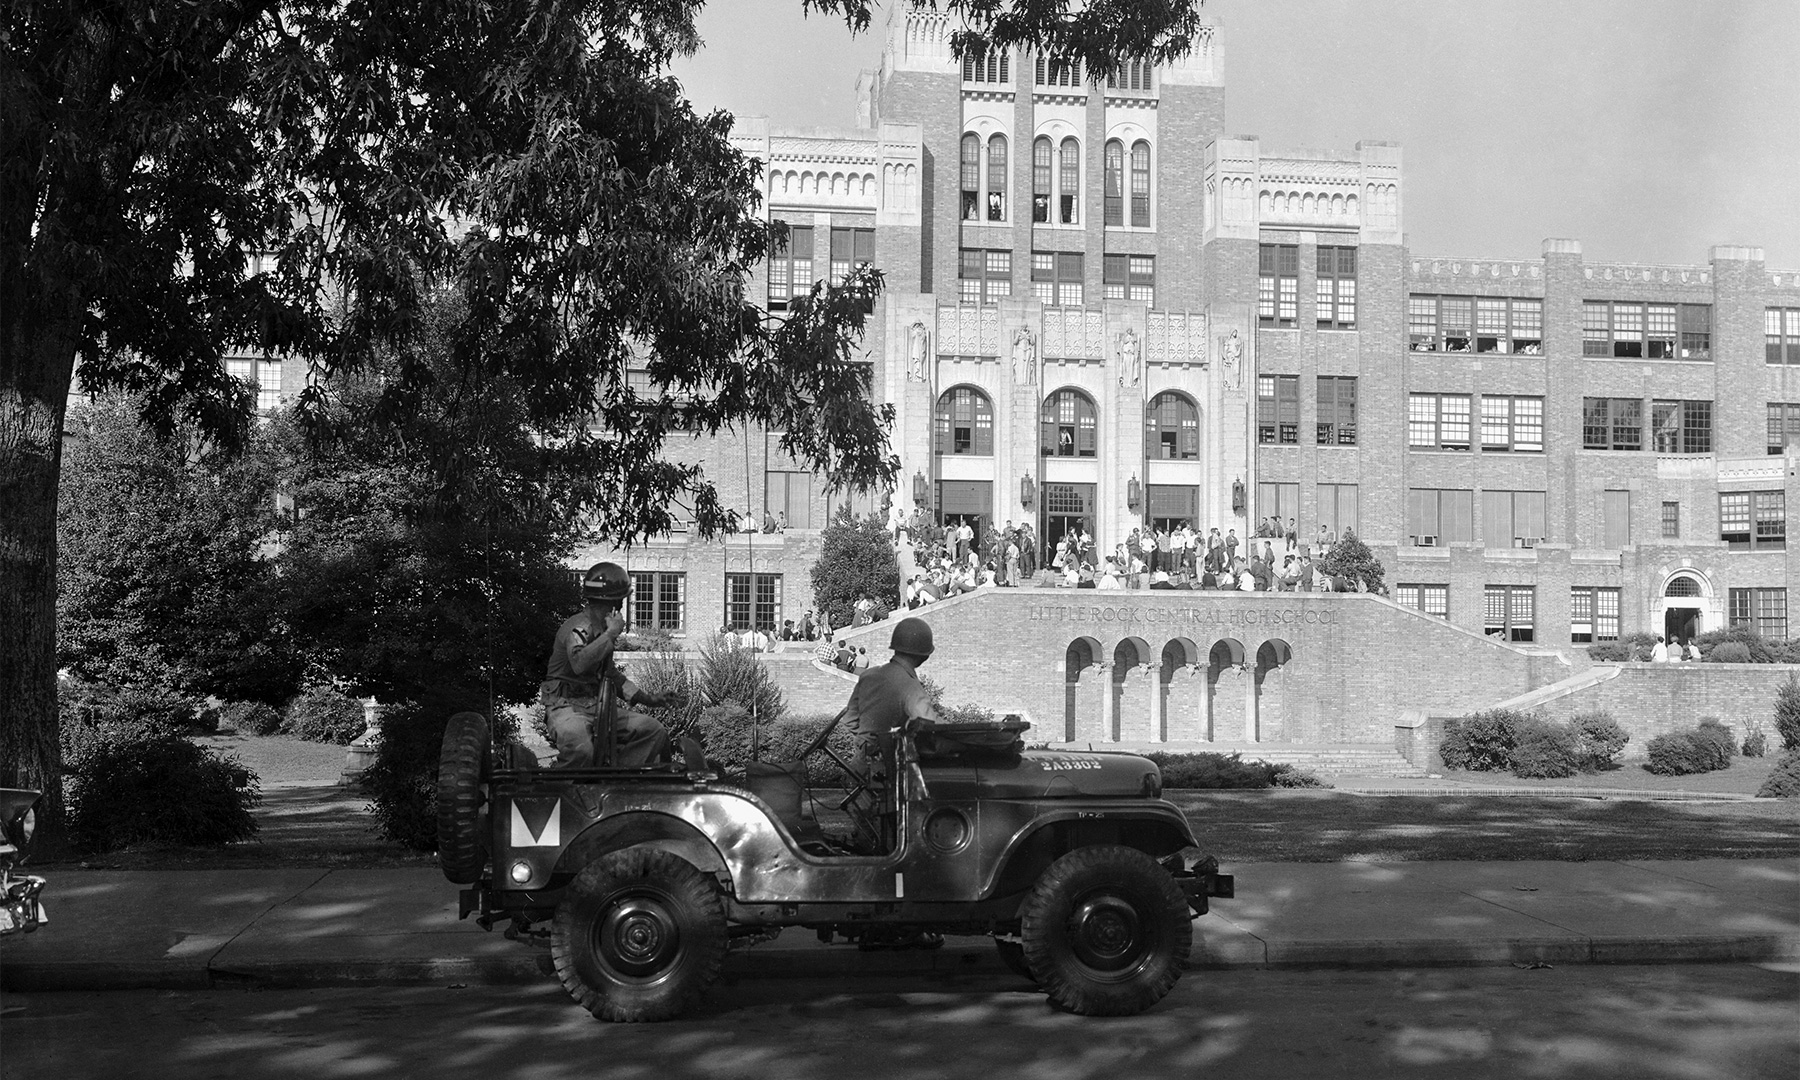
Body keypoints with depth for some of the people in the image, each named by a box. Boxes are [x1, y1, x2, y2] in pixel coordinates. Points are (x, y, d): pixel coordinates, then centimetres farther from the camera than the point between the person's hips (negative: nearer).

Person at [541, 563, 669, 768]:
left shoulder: (604, 628, 16)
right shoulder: (579, 627, -14)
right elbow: (580, 662, -36)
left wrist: (641, 696, 24)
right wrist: (611, 634, -28)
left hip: (598, 707, 9)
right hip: (568, 706, -9)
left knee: (655, 732, -1)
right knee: (580, 750, -40)